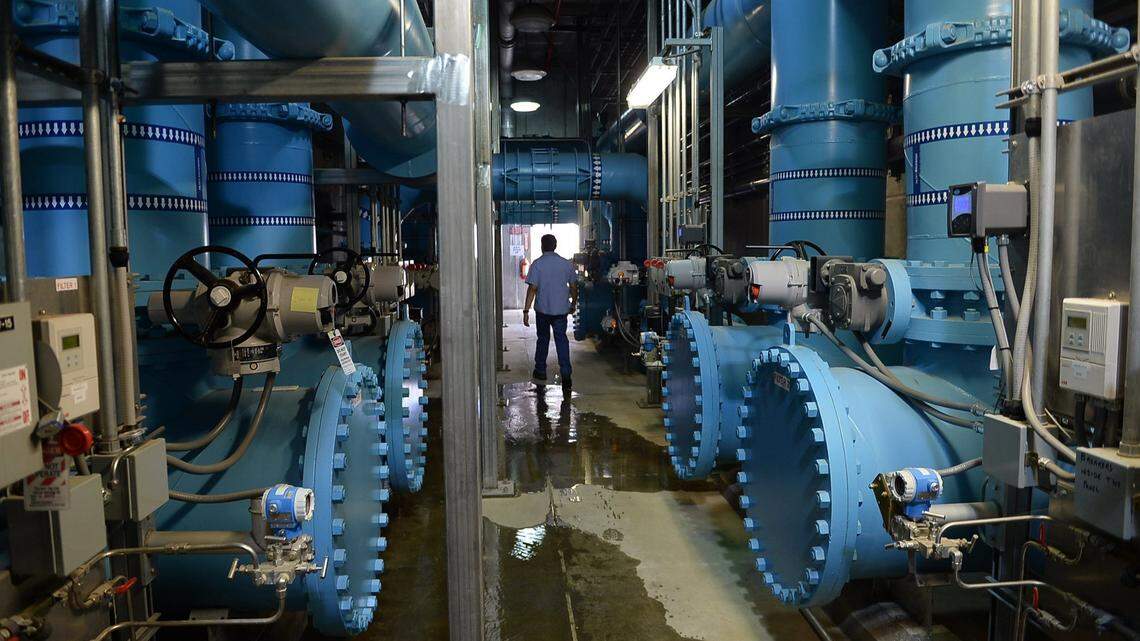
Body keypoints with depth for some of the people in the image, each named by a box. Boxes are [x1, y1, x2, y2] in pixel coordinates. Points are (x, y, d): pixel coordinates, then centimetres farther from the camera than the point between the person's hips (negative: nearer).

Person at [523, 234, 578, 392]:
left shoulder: (537, 264, -7)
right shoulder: (567, 264, 2)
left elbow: (532, 288, -12)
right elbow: (574, 287, 8)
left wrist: (526, 310, -10)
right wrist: (573, 304, 23)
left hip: (542, 309, -1)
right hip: (561, 309, 1)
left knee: (543, 340, 14)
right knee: (561, 339, 3)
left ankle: (540, 373, 23)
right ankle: (566, 376, -7)